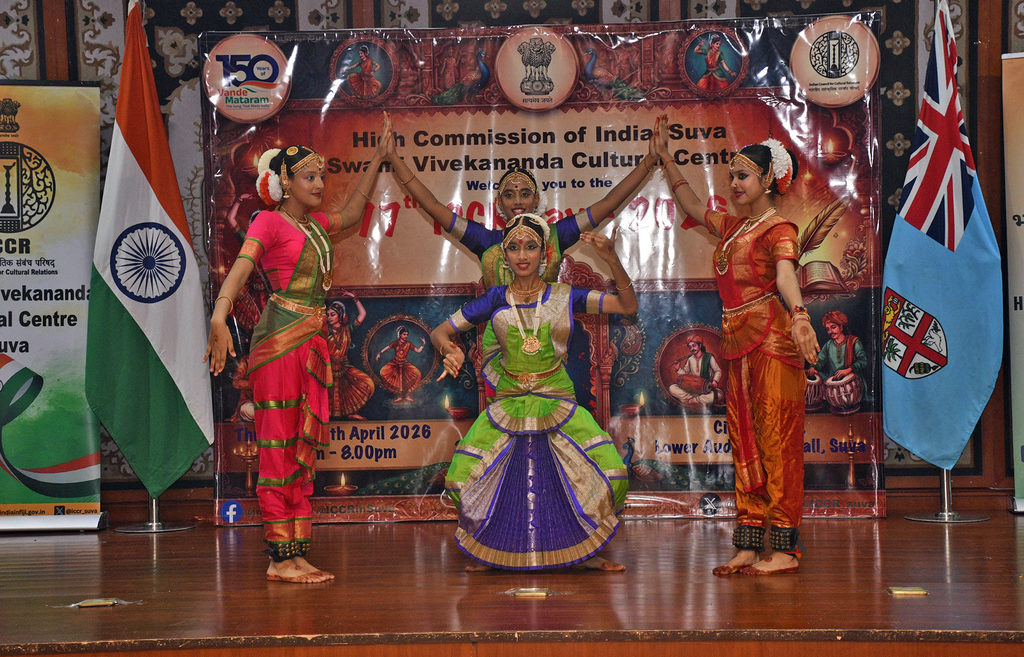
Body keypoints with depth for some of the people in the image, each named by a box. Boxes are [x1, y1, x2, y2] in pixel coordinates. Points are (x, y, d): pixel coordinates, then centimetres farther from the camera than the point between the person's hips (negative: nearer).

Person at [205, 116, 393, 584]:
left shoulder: (317, 225, 18)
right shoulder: (270, 222, -5)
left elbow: (351, 215, 36)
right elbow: (239, 269, -19)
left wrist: (377, 160, 35)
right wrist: (219, 318, -36)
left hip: (312, 342, 9)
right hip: (279, 339, -9)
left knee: (304, 448, 8)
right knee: (278, 445, -7)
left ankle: (295, 553, 13)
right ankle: (280, 557, -5)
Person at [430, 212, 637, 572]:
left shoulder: (563, 297, 2)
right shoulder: (495, 300, 2)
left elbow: (628, 306, 0)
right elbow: (439, 332, 5)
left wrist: (611, 259, -13)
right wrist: (449, 348, -19)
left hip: (558, 403, 0)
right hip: (508, 405, 0)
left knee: (610, 473, -15)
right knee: (461, 477, -12)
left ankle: (585, 552, 11)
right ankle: (489, 550, 17)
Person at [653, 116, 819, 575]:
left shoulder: (779, 229, -6)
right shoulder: (732, 227, 19)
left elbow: (785, 273, -27)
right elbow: (691, 204, 37)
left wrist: (799, 315, -45)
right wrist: (665, 157, 34)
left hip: (771, 342, -8)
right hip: (737, 347, 8)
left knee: (776, 442, -8)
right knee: (744, 444, 8)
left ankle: (784, 549, -6)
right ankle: (748, 545, 11)